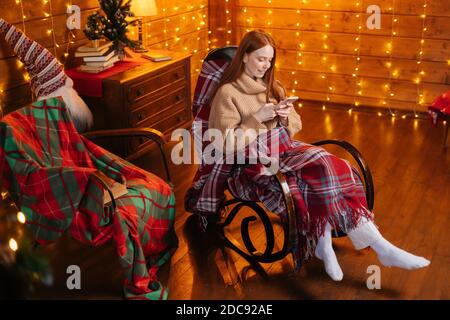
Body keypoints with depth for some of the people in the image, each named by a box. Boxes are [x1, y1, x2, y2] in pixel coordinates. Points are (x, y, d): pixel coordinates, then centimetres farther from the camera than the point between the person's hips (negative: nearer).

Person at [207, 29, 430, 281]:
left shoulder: (273, 87, 16)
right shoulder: (227, 93, -3)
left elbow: (295, 127, 19)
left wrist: (286, 119, -4)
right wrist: (257, 118, -17)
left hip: (282, 148, 7)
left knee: (322, 174, -28)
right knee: (323, 167, -28)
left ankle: (324, 245, -28)